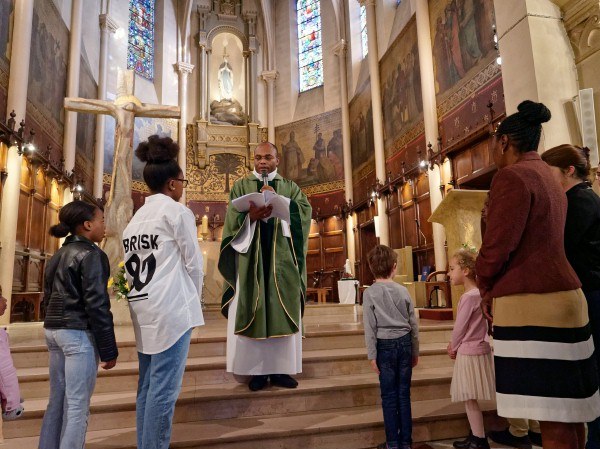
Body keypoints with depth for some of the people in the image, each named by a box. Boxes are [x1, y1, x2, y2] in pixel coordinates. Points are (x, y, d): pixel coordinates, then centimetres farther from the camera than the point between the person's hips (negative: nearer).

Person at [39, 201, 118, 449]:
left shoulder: (58, 256, 14)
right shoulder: (91, 254, -13)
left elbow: (48, 298, 19)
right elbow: (96, 304, -18)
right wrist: (109, 350, -15)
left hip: (54, 331, 9)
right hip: (79, 334, -9)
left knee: (57, 401, 17)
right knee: (77, 406, -2)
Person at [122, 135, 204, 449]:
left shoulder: (136, 218, 15)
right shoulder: (177, 212, -7)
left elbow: (130, 268, 13)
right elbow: (193, 264, -6)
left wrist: (140, 296, 18)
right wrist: (193, 299, 7)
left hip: (144, 308, 8)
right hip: (171, 308, -8)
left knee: (148, 384, 14)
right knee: (164, 387, -4)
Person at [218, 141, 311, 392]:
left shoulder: (290, 187, 14)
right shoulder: (241, 186, 11)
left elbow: (304, 211, -3)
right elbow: (233, 218, -3)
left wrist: (278, 200, -12)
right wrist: (250, 216, -23)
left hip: (281, 257, 1)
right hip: (251, 257, -1)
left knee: (282, 311, 1)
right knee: (252, 312, -3)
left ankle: (280, 369, 9)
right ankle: (256, 370, 5)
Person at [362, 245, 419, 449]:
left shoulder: (369, 293, -8)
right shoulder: (403, 291, 1)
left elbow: (370, 327, -9)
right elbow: (413, 324, 6)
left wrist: (372, 355, -2)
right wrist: (415, 351, 16)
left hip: (385, 345, -3)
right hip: (404, 343, 3)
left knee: (389, 395, 5)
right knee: (404, 394, 9)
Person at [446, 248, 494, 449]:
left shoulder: (468, 297, -21)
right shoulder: (479, 293, 7)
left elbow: (460, 328, -15)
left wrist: (453, 348, 2)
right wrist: (455, 345, 8)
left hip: (469, 353, -9)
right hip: (477, 349, 9)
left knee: (469, 399, 4)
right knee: (470, 399, 18)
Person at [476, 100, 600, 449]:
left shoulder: (512, 176, -11)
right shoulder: (549, 179, 20)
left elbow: (498, 245, -17)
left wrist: (486, 288, 2)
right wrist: (497, 289, 16)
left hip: (529, 304, -10)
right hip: (561, 295, 10)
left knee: (551, 417, -4)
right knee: (568, 407, 15)